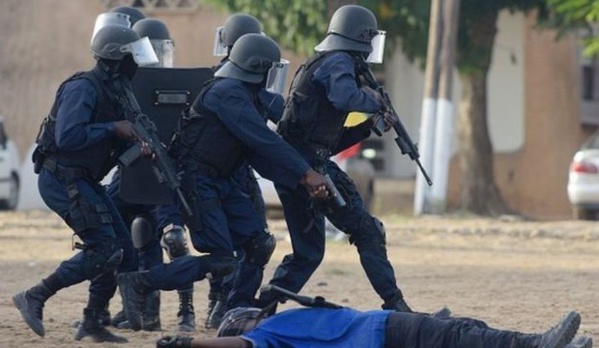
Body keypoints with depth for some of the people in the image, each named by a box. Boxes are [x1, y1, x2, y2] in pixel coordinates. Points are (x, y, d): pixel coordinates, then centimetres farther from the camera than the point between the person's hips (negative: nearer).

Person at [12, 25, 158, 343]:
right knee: (103, 248, -16)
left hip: (83, 181, 10)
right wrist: (114, 128, -20)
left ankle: (93, 323, 12)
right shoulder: (83, 88, -17)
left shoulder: (113, 91, 13)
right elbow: (67, 137, -27)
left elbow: (112, 146, 17)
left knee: (122, 250, 6)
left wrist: (138, 146, -4)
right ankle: (34, 298, -10)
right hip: (62, 181, -10)